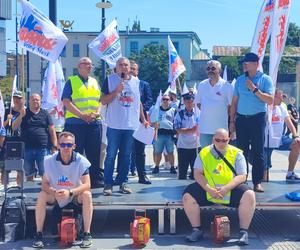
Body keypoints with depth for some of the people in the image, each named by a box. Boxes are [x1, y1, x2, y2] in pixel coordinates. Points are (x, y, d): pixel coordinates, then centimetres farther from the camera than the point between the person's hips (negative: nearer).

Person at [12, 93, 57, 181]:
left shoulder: (45, 114, 9)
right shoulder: (23, 113, 10)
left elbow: (52, 131, 6)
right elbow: (14, 128, 1)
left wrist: (55, 146, -2)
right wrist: (21, 115, -13)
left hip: (43, 148, -1)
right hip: (27, 148, 1)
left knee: (44, 173, -5)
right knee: (29, 174, 10)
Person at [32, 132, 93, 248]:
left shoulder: (81, 161, -19)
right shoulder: (50, 160, -14)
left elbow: (87, 185, -22)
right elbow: (44, 183, -11)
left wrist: (70, 192, -38)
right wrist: (53, 192, -33)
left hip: (75, 196, -1)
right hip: (55, 197, 1)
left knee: (87, 195, -30)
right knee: (42, 196, -26)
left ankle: (87, 234, -20)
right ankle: (39, 234, -14)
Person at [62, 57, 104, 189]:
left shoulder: (94, 82, 18)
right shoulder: (71, 81, 3)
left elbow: (101, 100, 15)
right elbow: (66, 102, -7)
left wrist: (97, 113, -5)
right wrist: (82, 115, -15)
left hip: (94, 122, 5)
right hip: (75, 123, -4)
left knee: (94, 153, 7)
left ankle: (96, 179, 14)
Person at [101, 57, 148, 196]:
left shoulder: (136, 81, 11)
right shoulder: (110, 80, 1)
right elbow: (103, 101, -4)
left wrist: (143, 120, 13)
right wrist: (116, 91, -15)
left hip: (131, 125, 3)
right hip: (115, 125, -3)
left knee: (126, 155, 8)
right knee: (111, 155, -1)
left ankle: (122, 183, 17)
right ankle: (108, 184, 6)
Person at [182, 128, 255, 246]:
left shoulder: (237, 153, 0)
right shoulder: (204, 153, 4)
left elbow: (242, 176, -7)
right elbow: (197, 174, -3)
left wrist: (226, 188, -23)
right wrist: (209, 189, -19)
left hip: (231, 189, -1)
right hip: (208, 189, 1)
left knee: (249, 195, -28)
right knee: (188, 195, -21)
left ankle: (243, 232, -12)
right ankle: (197, 230, -4)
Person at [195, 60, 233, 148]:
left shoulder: (226, 85, -3)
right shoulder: (201, 85, 8)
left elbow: (231, 104, 0)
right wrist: (206, 111, 7)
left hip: (220, 127, -3)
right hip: (205, 127, 3)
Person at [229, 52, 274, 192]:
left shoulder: (265, 79, 0)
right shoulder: (240, 80, 10)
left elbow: (270, 100, -11)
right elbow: (234, 102, 12)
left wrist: (255, 89, -16)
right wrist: (232, 121, 7)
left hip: (258, 119, -3)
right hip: (241, 119, 3)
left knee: (257, 152, 0)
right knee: (241, 151, 6)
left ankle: (257, 182, 7)